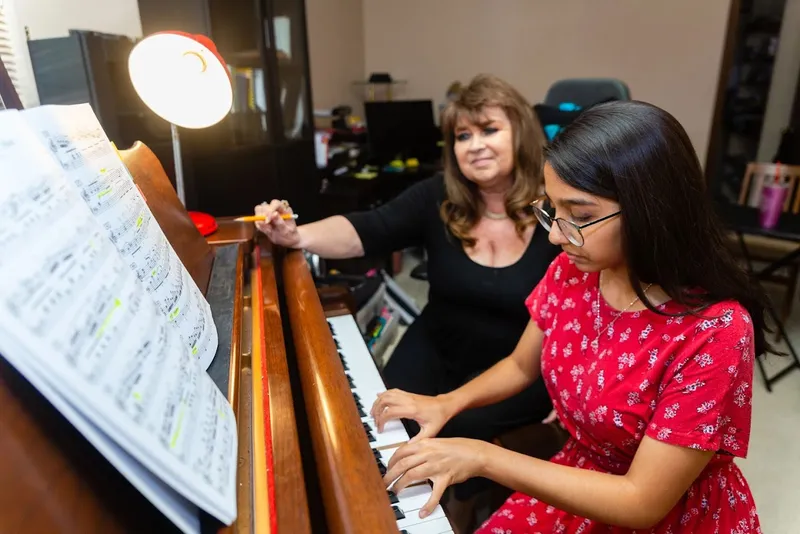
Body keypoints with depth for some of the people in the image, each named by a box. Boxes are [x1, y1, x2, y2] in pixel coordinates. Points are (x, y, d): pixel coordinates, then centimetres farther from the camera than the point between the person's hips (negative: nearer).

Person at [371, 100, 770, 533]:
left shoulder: (715, 332, -28)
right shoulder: (571, 272, -12)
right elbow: (521, 366, 5)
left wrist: (482, 457, -28)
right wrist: (447, 403, -12)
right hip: (581, 481, 4)